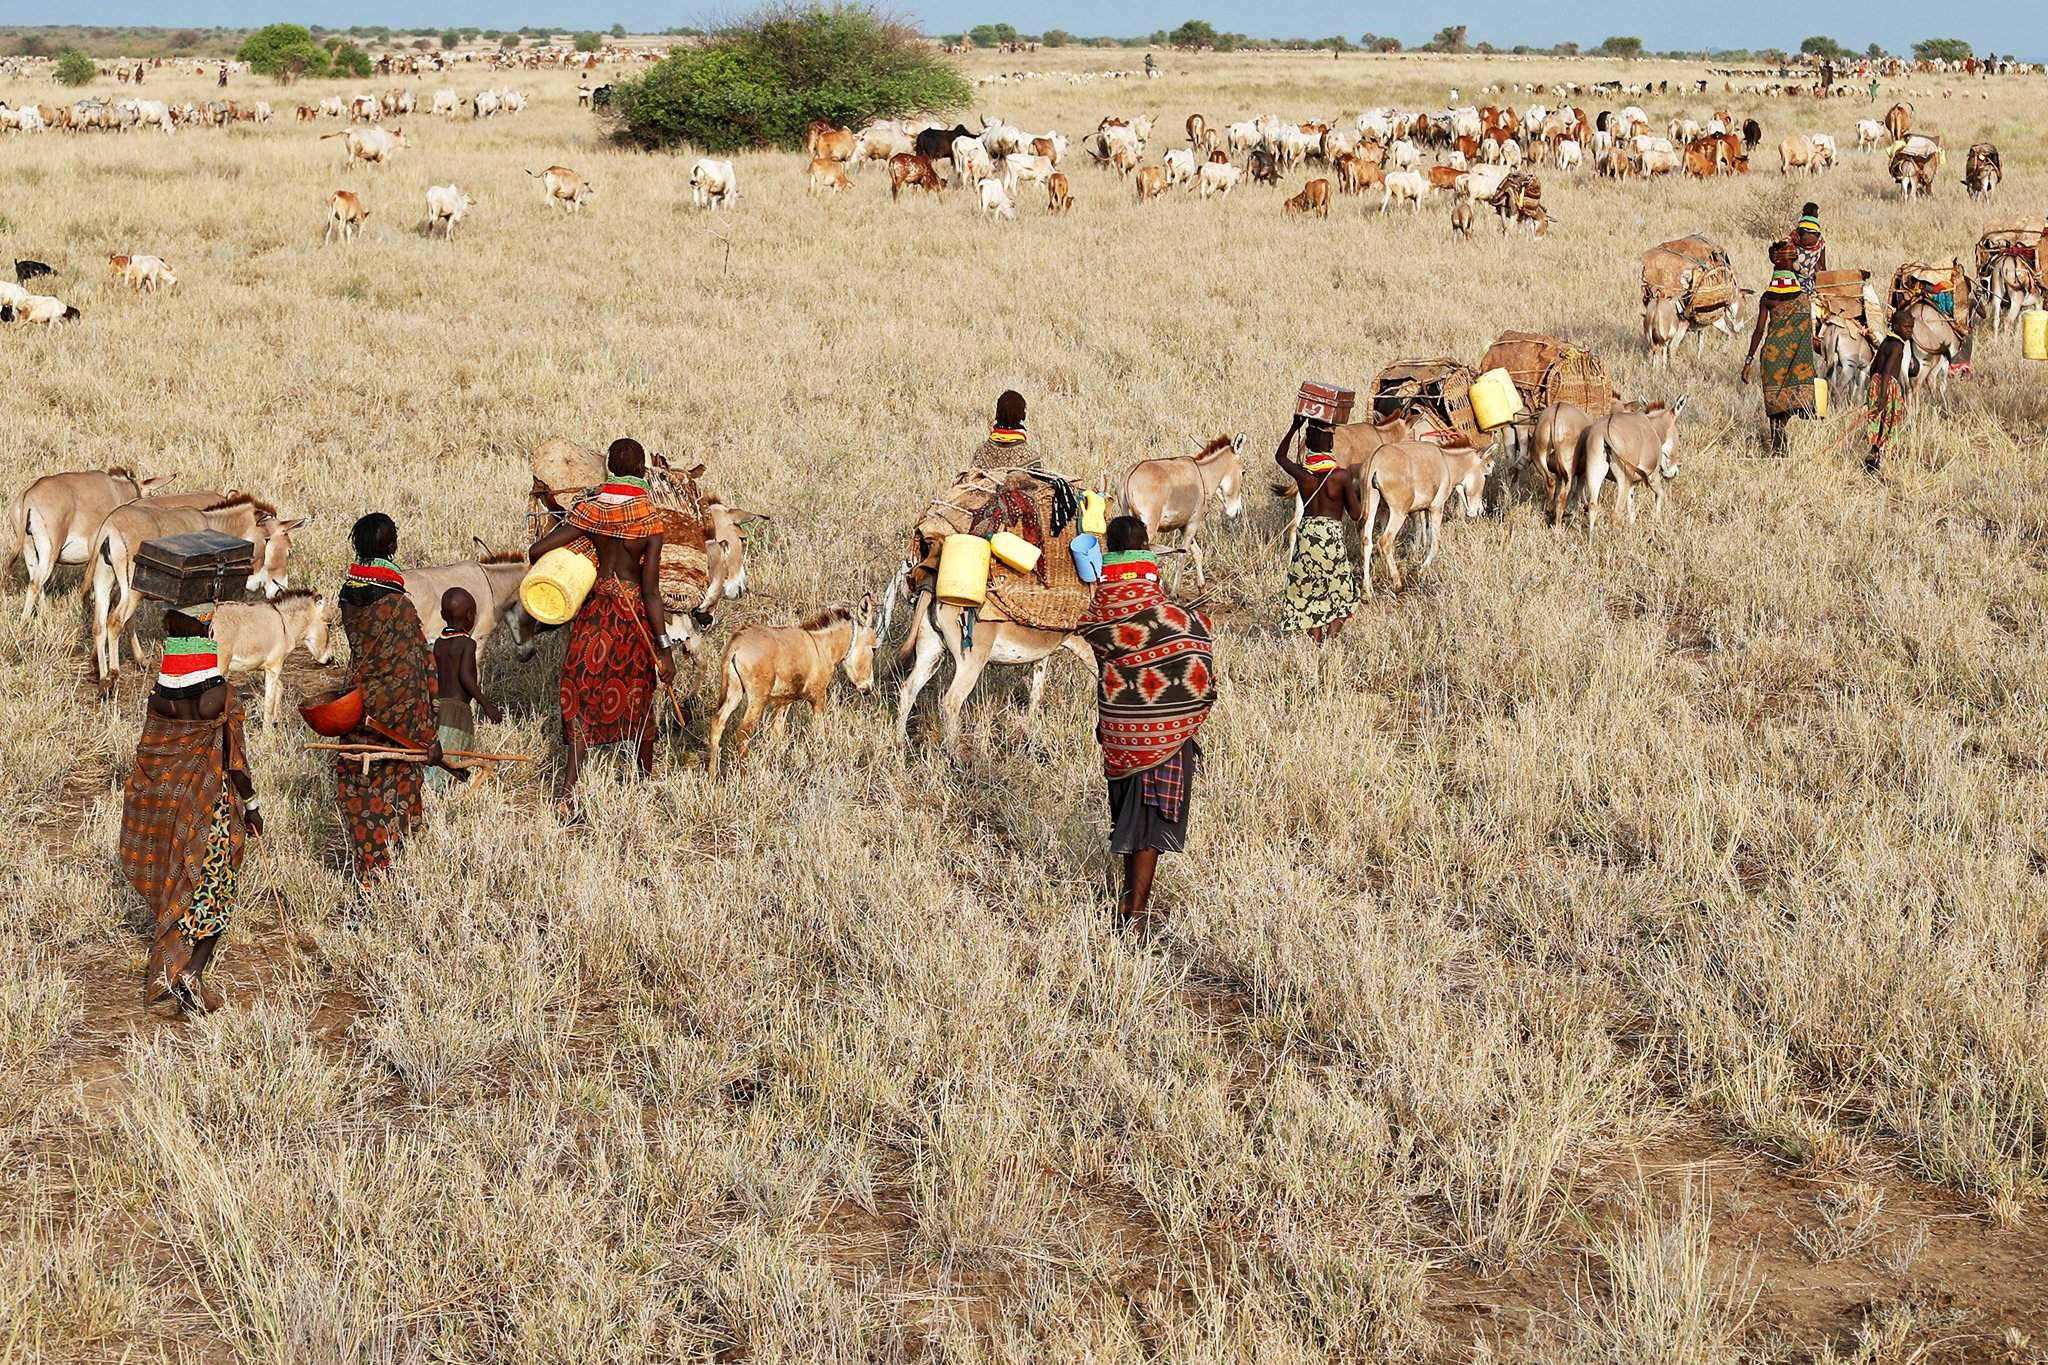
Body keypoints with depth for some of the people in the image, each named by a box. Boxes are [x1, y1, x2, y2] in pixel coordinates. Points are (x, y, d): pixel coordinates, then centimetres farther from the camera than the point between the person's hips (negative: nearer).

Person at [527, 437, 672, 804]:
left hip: (597, 606, 1)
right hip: (635, 610, -1)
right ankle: (647, 776, 35)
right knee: (639, 693, 17)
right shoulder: (652, 521, -11)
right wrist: (665, 648, -12)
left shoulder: (590, 509, -8)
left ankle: (568, 785, -10)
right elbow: (651, 590, -14)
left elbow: (537, 550, -11)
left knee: (585, 694, 4)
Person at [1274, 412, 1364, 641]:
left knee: (1310, 596, 12)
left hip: (1306, 535, 3)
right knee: (1341, 595, 10)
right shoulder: (1342, 475, -10)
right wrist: (1355, 490, 12)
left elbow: (1279, 456, 21)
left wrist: (1294, 427, 24)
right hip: (1332, 536, -3)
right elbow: (1356, 515, -5)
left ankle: (1317, 645, 10)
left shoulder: (1301, 473, -2)